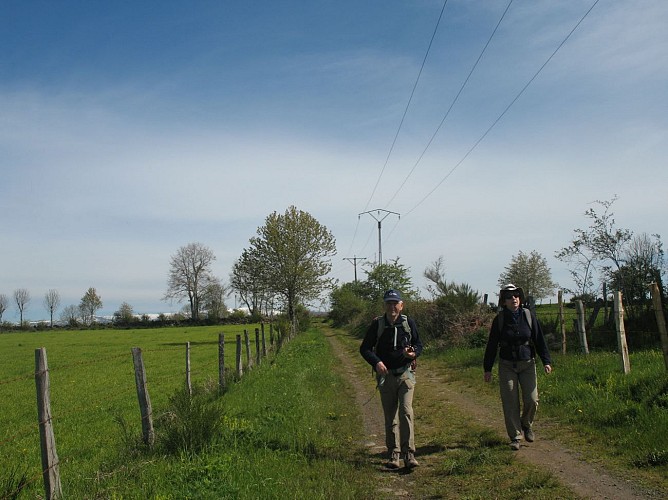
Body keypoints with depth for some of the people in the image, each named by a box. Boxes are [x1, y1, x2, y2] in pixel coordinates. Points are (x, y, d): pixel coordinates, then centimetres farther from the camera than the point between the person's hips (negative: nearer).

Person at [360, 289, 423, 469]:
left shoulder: (409, 322, 0)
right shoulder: (377, 324, -2)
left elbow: (419, 344, 11)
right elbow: (364, 348, 1)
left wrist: (414, 353, -13)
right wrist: (376, 362, -17)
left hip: (405, 373, -1)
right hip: (385, 375, 1)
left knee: (406, 411, -14)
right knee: (390, 417, 7)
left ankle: (409, 454, -10)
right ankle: (393, 454, 17)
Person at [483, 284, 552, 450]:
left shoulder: (529, 316, -2)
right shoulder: (499, 319, -4)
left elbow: (539, 340, 4)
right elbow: (492, 345, 0)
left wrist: (546, 361, -2)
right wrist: (487, 369, 0)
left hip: (527, 364, 1)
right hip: (507, 366, -1)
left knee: (531, 400, -3)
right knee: (510, 403, -2)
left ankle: (526, 424, 27)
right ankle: (515, 437, 12)